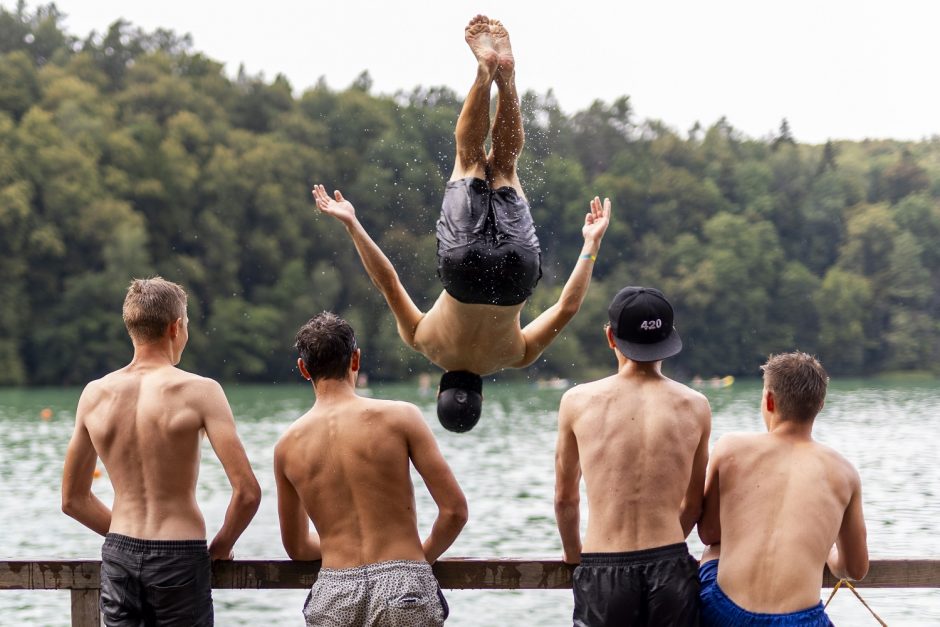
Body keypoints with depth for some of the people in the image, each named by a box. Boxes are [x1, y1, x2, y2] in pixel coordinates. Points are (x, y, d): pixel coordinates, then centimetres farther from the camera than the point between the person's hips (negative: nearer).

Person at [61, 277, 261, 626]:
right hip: (180, 560, -4)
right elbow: (247, 492, -16)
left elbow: (73, 499, 13)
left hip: (118, 558, 4)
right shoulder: (198, 392, -11)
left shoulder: (95, 395, 3)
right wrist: (221, 546, 0)